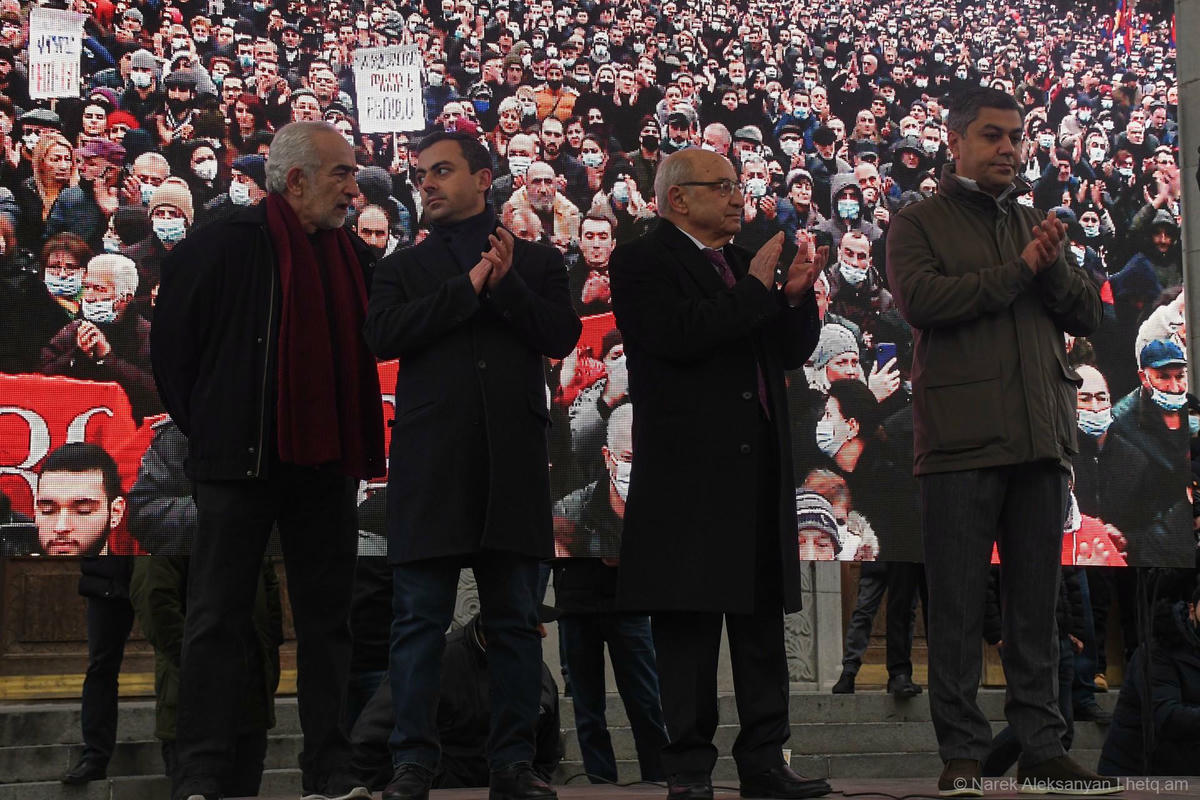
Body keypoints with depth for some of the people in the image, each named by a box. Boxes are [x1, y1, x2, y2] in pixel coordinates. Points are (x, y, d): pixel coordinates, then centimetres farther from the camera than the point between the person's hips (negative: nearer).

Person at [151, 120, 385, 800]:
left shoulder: (354, 257, 10)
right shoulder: (228, 246, -7)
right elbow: (173, 340, -2)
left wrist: (357, 442, 12)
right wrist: (204, 426, 1)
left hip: (327, 462, 6)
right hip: (242, 460, -5)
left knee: (327, 617, 9)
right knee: (219, 618, 0)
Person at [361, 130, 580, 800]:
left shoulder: (538, 261, 16)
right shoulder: (405, 266, 16)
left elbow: (562, 336, 1)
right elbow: (383, 334, -3)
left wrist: (506, 284, -10)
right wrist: (468, 286, -6)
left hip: (513, 460, 0)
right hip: (430, 460, 0)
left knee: (516, 619, 3)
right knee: (421, 618, -2)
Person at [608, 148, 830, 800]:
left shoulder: (746, 264, 21)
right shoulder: (642, 262, -1)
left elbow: (794, 351, 18)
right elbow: (677, 336, -18)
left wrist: (796, 294, 0)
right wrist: (755, 289, -10)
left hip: (760, 469, 7)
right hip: (690, 470, -7)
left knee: (764, 620, 8)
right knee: (689, 624, -3)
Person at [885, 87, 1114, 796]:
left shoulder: (1037, 226, 22)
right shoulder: (919, 224, 7)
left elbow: (1089, 316, 13)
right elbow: (921, 299, -12)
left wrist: (1054, 266, -6)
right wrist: (1019, 270, -9)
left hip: (1042, 437, 4)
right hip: (962, 438, -4)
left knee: (1038, 601, 6)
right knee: (959, 603, -3)